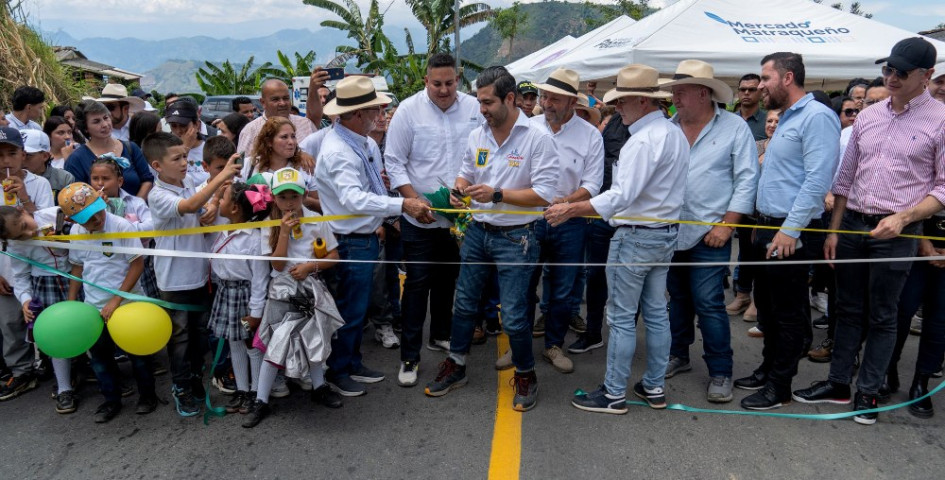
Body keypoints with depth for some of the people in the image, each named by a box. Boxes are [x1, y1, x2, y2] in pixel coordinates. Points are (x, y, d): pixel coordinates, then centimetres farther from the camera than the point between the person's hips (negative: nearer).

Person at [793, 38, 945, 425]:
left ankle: (868, 391, 21)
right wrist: (833, 230, 8)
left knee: (882, 317, 7)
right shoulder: (868, 117, 7)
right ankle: (838, 383, 24)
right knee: (848, 309, 13)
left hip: (895, 232, -4)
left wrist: (903, 218, -19)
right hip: (851, 224, 5)